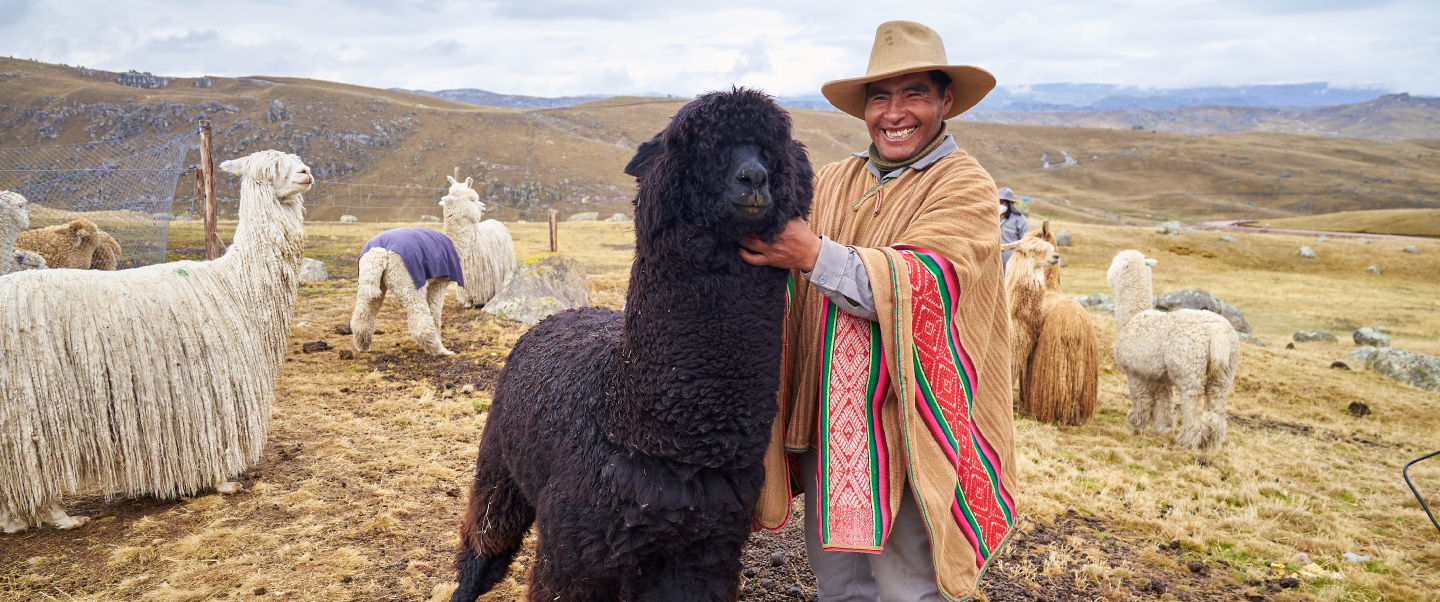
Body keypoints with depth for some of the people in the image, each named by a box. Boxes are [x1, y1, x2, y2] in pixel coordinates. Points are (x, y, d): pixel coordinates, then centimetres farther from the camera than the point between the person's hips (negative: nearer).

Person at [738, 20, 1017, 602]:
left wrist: (815, 256, -34)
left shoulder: (965, 185, -8)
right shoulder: (831, 181, 8)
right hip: (827, 423, 5)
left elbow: (924, 283, -24)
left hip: (908, 424, -5)